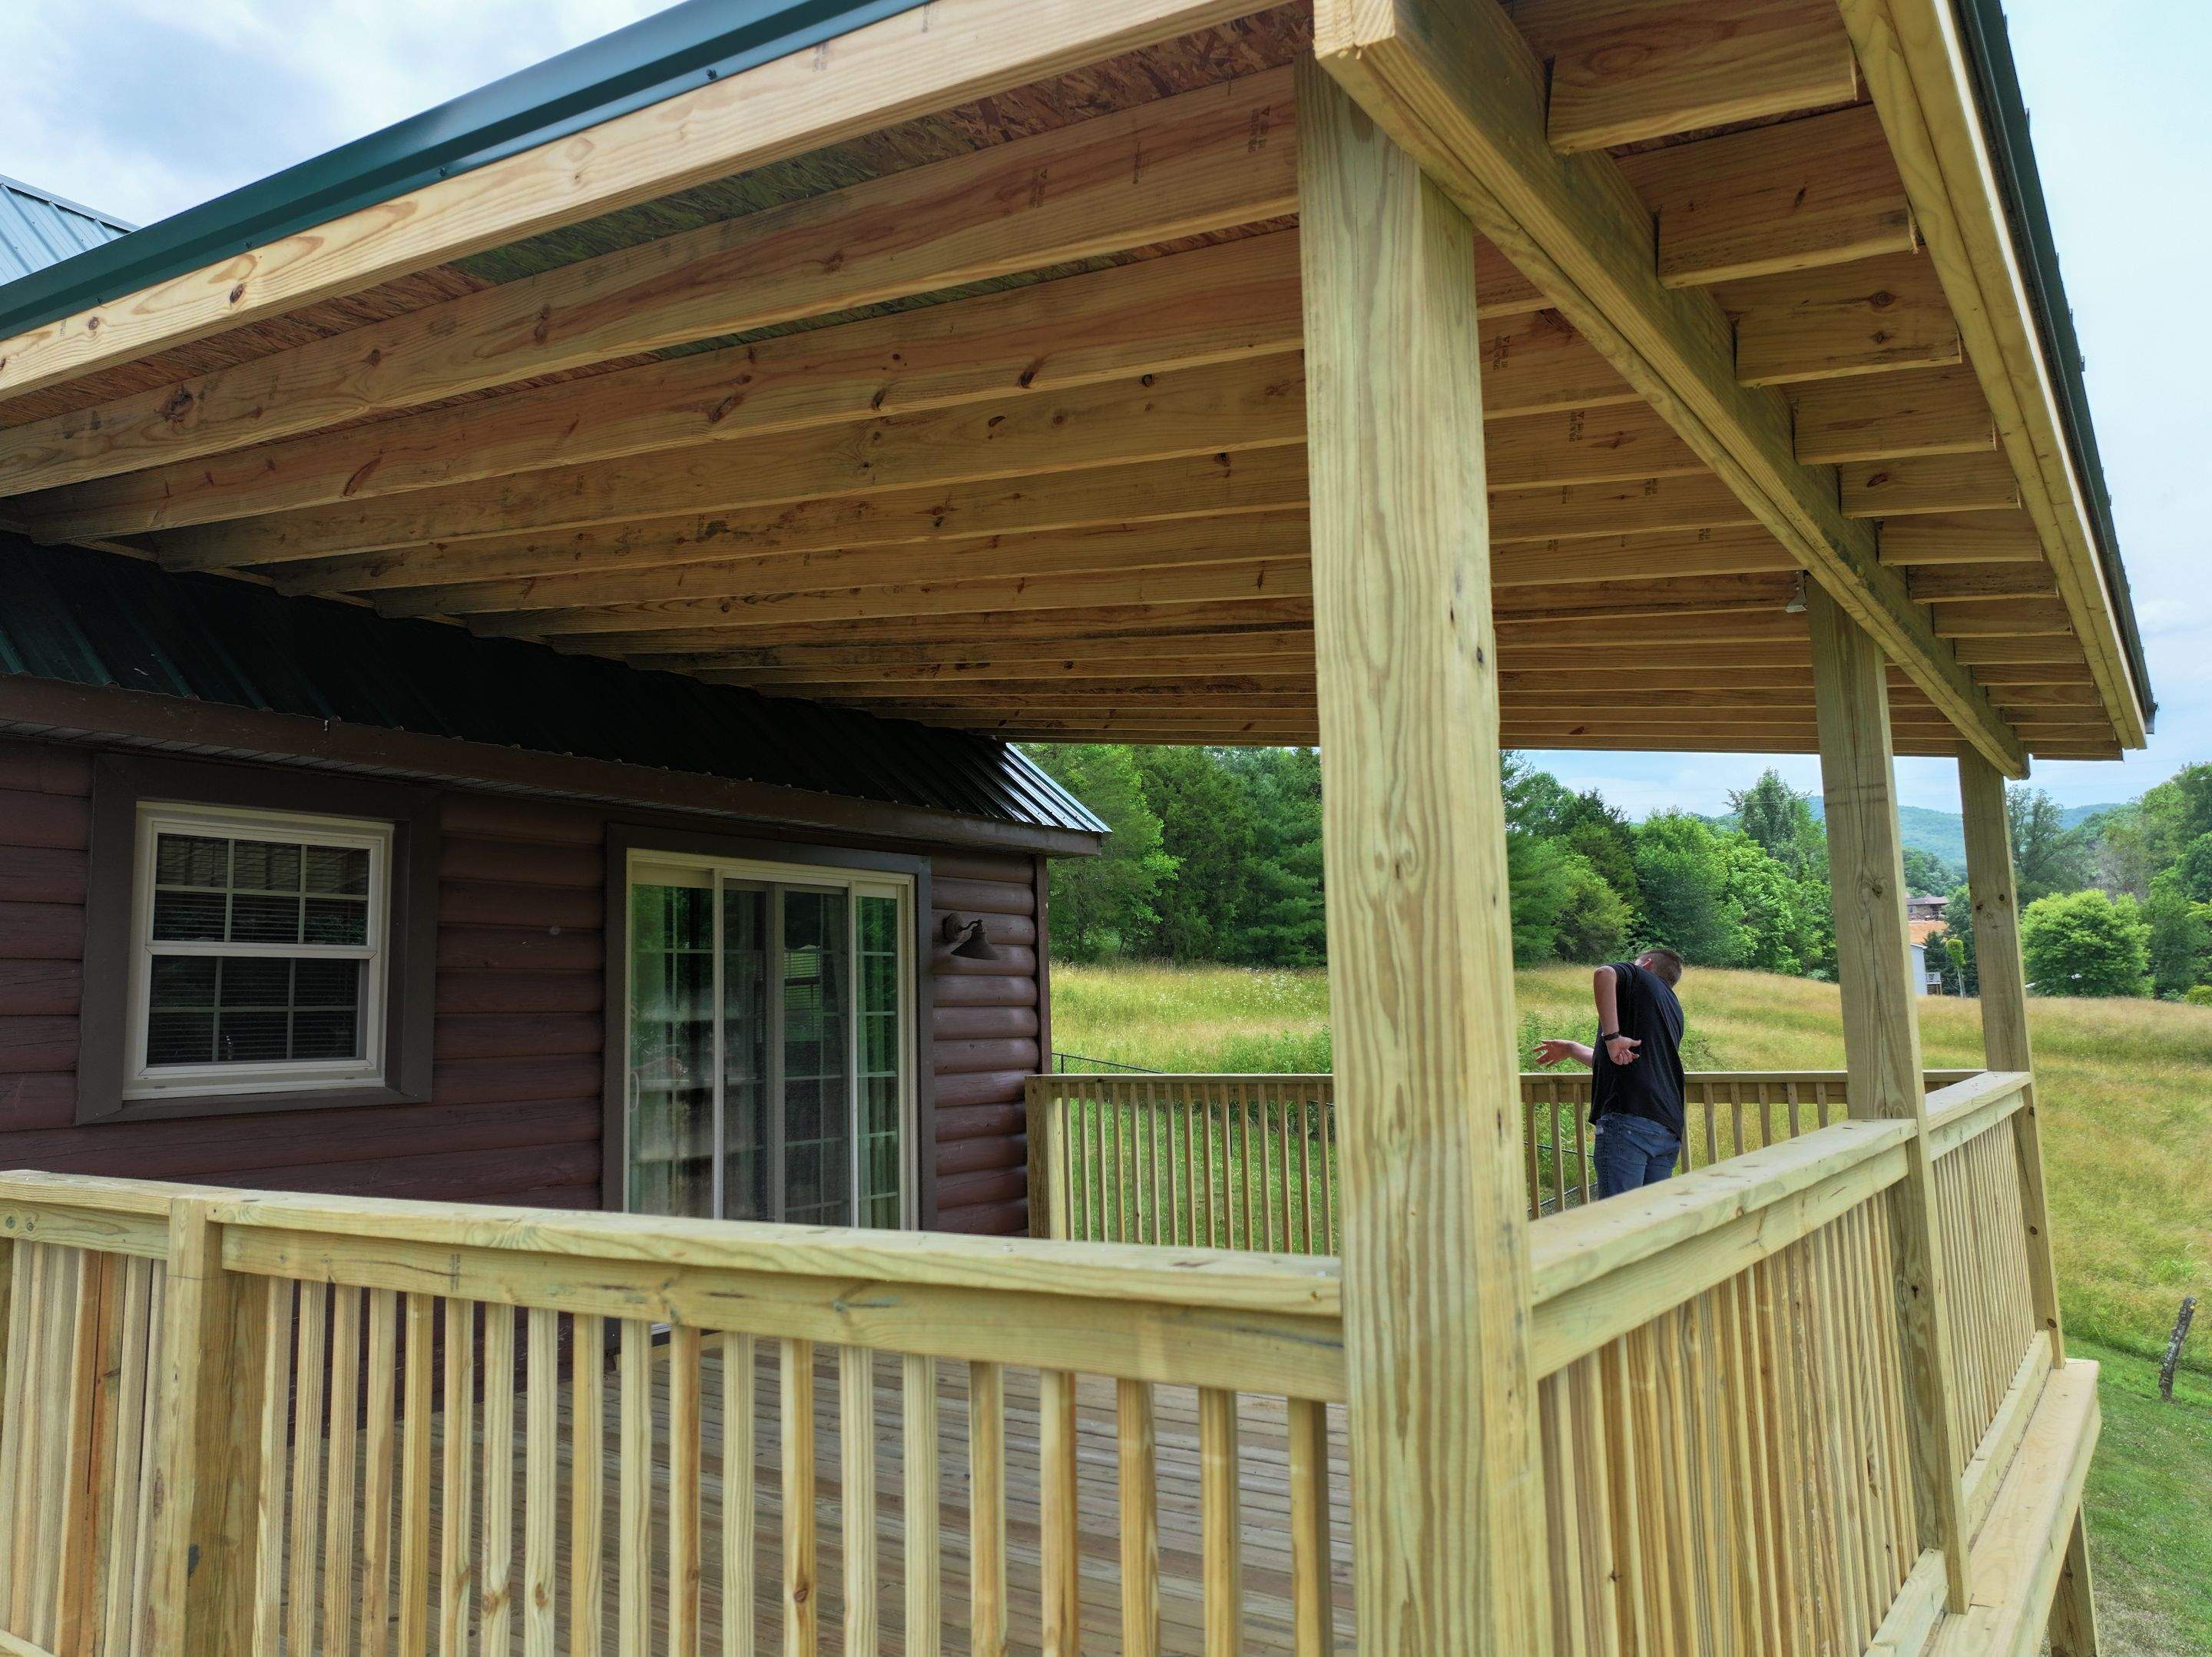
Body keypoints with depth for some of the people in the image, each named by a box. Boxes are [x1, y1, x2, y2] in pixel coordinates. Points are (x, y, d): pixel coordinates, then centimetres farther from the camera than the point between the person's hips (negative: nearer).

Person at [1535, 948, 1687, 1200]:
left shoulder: (1638, 976, 11)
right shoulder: (1674, 1010, 31)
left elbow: (1604, 974, -17)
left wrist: (1612, 1036, -16)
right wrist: (1571, 1049, 51)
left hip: (1629, 1119, -8)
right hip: (1669, 1130, 8)